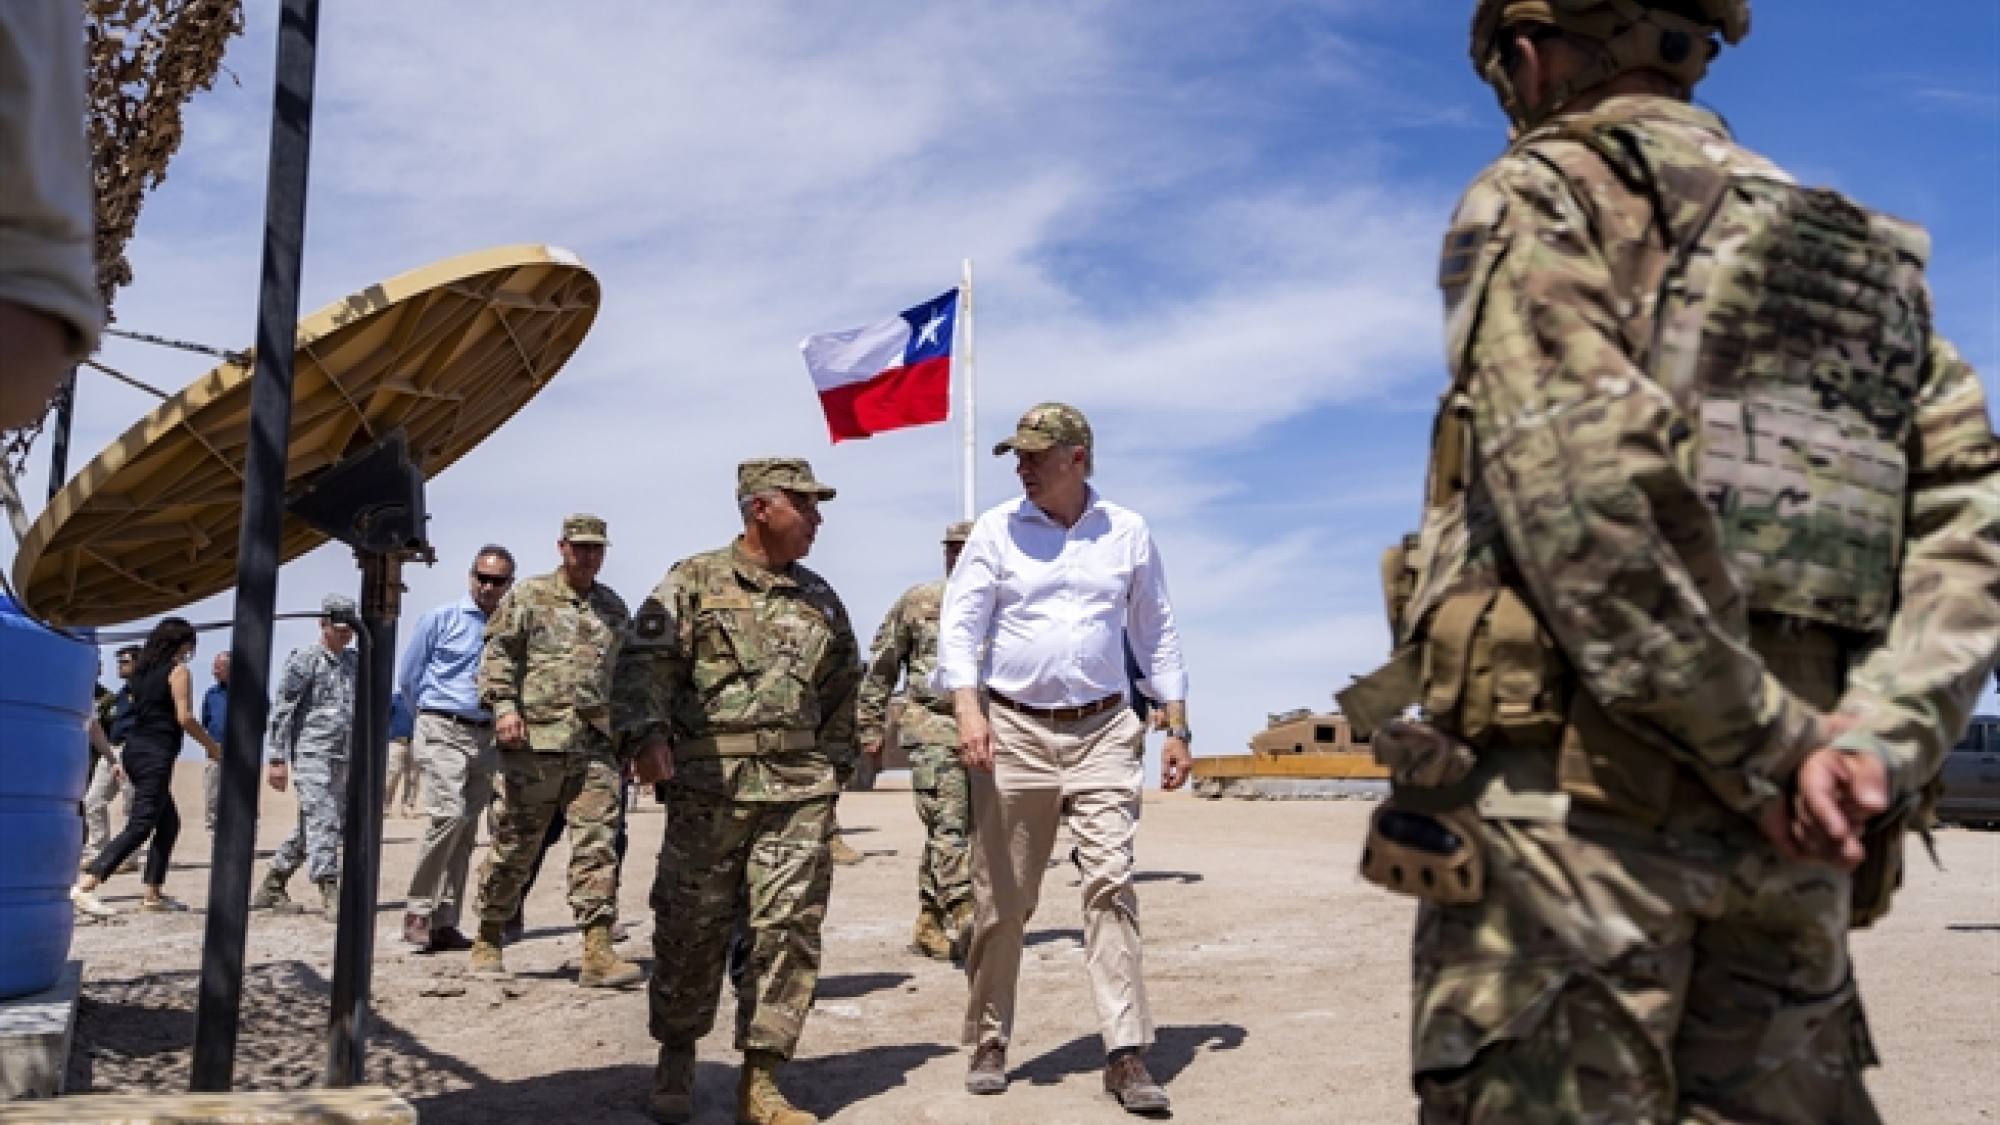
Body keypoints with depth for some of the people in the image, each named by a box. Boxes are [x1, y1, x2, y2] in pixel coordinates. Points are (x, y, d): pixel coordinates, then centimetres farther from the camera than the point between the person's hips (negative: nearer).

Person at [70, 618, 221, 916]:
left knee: (169, 822, 16)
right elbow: (185, 718, -11)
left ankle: (153, 893, 15)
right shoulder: (178, 670, -6)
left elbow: (145, 711, 19)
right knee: (140, 825, -12)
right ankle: (85, 886, -24)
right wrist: (212, 746, -1)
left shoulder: (142, 670, 16)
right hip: (156, 754, -9)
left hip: (134, 749, 9)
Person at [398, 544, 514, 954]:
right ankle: (417, 912, -8)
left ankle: (444, 924, 11)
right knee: (449, 814, -20)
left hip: (486, 736, 4)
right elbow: (407, 677, 7)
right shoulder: (441, 619, 1)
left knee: (466, 832, 4)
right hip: (444, 731, -4)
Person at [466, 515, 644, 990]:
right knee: (515, 844, 5)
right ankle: (488, 941, 21)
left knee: (597, 845, -5)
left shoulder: (615, 607, 18)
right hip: (535, 740, -3)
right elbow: (498, 653, 0)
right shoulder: (528, 596, 5)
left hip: (596, 745, 3)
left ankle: (598, 954, -8)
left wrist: (626, 735, 20)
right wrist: (504, 706, -14)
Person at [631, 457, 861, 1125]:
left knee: (790, 928, -2)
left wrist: (835, 765, 15)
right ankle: (676, 1059, 23)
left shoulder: (821, 599, 17)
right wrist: (650, 734, -17)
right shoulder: (694, 582, 4)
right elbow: (651, 664, -4)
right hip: (710, 783, -3)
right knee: (691, 926, 2)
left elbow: (843, 691, 22)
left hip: (801, 788, 4)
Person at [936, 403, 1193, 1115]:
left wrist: (1177, 727, 8)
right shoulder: (997, 529, 2)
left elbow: (1156, 634, 12)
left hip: (1103, 734, 1)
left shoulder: (1128, 534, 7)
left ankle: (1126, 1056, -5)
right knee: (1001, 897, 5)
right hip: (1015, 733, 0)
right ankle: (988, 1043, 21)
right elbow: (959, 622, -4)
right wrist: (968, 708, -19)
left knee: (1111, 882, -8)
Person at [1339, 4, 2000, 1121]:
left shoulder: (1536, 195, 2)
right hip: (1784, 854, 7)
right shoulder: (1862, 256, 22)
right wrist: (1877, 739, -4)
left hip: (1570, 800, -6)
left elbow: (1585, 481, -16)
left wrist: (1764, 746, -10)